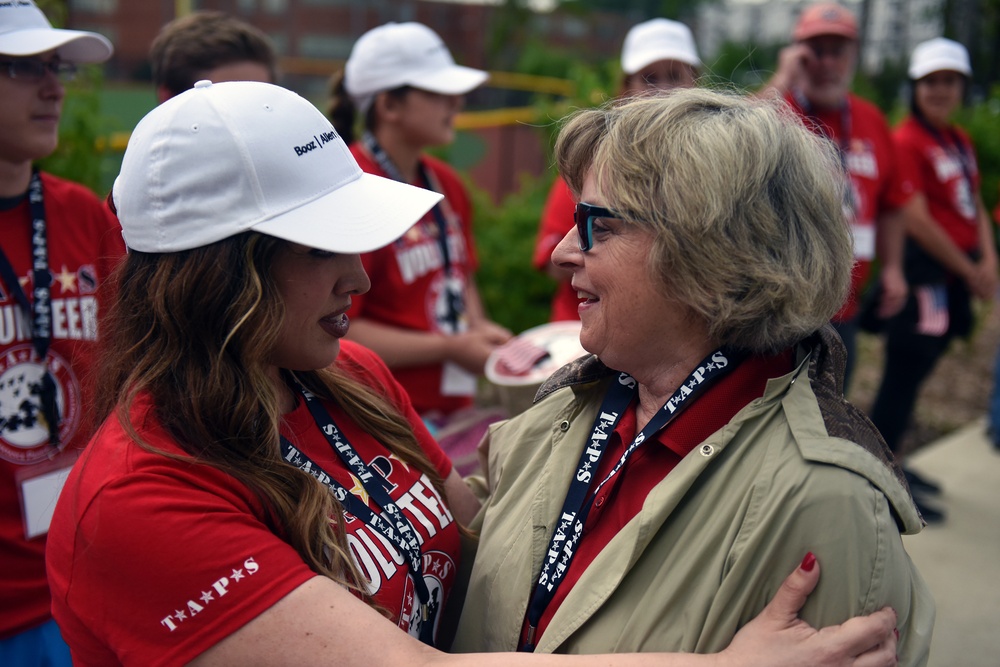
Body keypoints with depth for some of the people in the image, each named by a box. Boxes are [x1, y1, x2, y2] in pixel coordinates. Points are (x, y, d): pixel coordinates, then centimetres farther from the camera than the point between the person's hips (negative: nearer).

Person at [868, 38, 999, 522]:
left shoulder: (961, 142, 15)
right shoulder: (907, 140, -12)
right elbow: (916, 219, -16)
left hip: (957, 273, 9)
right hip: (924, 270, -9)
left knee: (916, 368, 16)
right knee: (904, 372, -4)